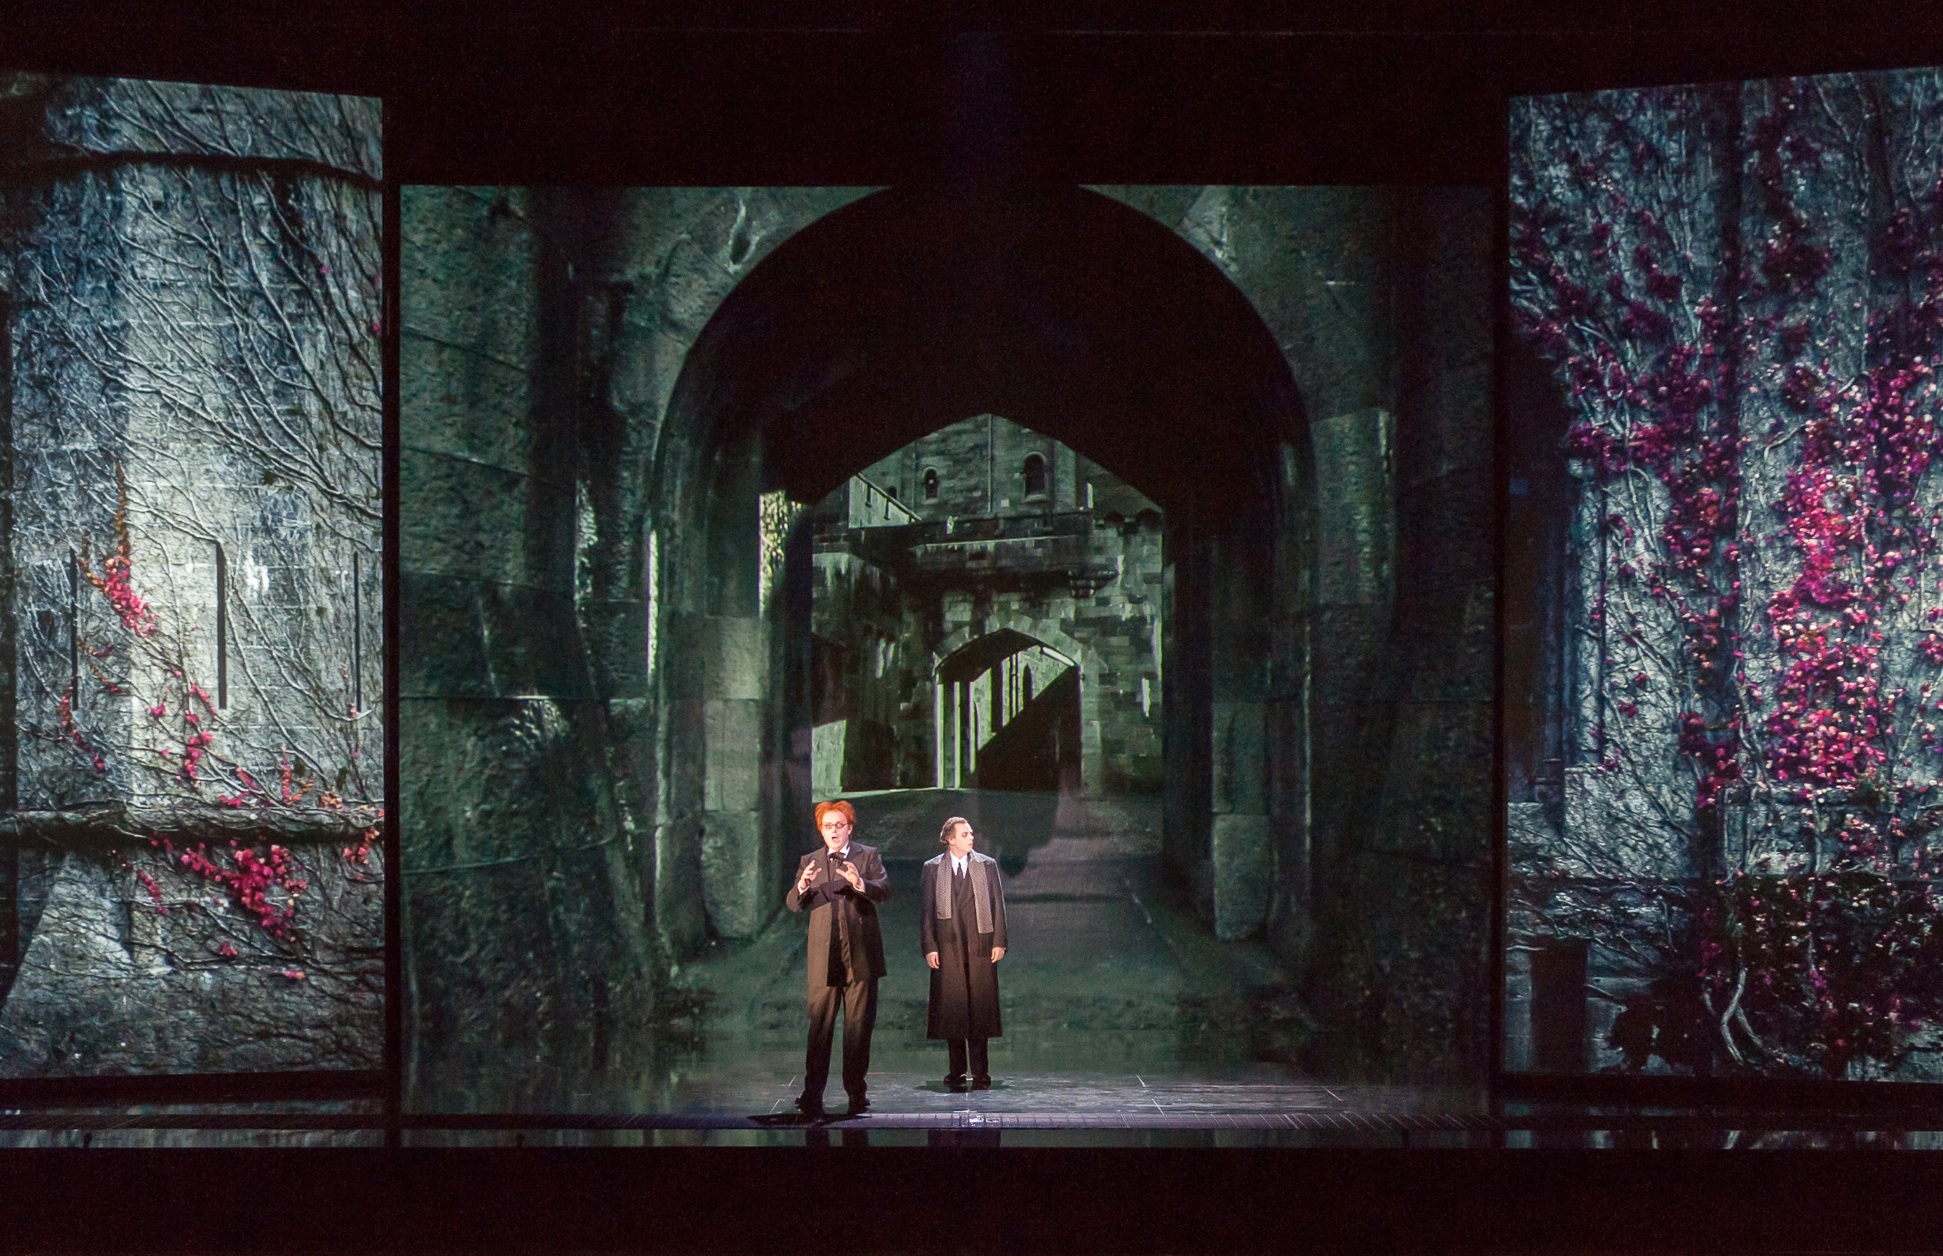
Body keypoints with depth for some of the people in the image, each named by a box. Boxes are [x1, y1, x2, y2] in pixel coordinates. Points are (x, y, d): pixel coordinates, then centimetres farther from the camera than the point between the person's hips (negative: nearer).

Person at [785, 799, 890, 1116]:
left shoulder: (868, 856, 7)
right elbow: (793, 904, 5)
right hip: (824, 955, 1)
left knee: (859, 1024, 5)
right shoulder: (810, 861, 12)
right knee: (820, 1026, -3)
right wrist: (802, 886, -18)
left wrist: (861, 884, -29)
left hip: (860, 955, 0)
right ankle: (812, 1094, -3)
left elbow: (885, 890, -8)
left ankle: (856, 1090, 12)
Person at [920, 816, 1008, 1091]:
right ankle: (957, 1071, 9)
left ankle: (980, 1072, 7)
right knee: (952, 1007, 0)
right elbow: (926, 910, 4)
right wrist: (929, 947, -4)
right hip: (947, 946, 0)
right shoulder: (933, 869, 6)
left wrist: (999, 942, -1)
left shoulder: (987, 865, 8)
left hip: (980, 945, 0)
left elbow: (998, 905, 7)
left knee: (980, 1007, 0)